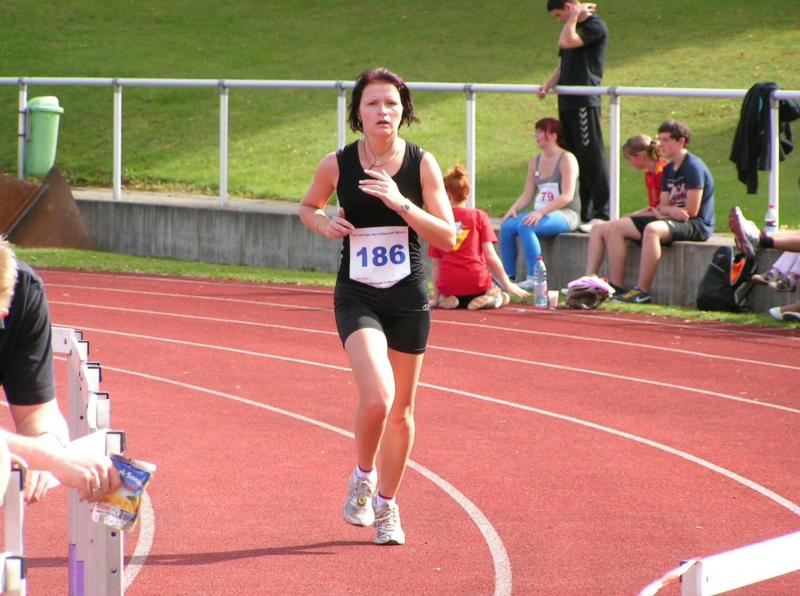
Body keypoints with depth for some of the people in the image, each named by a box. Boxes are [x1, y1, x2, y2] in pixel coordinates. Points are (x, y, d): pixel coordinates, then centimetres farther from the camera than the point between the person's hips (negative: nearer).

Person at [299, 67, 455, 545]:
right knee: (376, 397, -21)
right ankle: (362, 478, 7)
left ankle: (386, 504, 31)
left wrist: (401, 204, -20)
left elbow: (448, 238, -8)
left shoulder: (422, 164, -5)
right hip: (358, 298, -2)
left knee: (401, 409, 11)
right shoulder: (338, 165, -5)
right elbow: (309, 206, 15)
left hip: (410, 298, 2)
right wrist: (324, 224, -7)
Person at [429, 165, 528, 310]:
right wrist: (507, 284, 3)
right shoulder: (479, 216, 2)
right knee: (503, 296, 28)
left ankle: (448, 300, -2)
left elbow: (435, 264, 6)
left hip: (448, 286, 1)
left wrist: (436, 297, 11)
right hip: (476, 285, -1)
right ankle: (489, 299, -8)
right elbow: (490, 255, -5)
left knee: (442, 300, 35)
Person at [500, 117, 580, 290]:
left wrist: (541, 212, -25)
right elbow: (527, 195, 13)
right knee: (507, 226, -17)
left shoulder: (566, 159, -7)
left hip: (566, 214, -7)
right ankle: (508, 276, -13)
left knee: (525, 227, -32)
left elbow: (567, 196, -16)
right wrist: (514, 209, -8)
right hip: (542, 214, 7)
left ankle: (534, 278, -31)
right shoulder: (535, 162, 16)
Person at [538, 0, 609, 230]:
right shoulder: (573, 28, 20)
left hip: (585, 101, -9)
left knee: (592, 158, -8)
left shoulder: (594, 27, -8)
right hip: (567, 102, 9)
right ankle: (581, 213, 14)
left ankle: (601, 215, -8)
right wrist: (548, 85, 3)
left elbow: (566, 42, -22)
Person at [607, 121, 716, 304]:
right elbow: (662, 206, 11)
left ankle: (642, 292, -36)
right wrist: (673, 211, -13)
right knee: (616, 227, 2)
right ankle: (615, 287, -7)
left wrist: (667, 211, -2)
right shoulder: (668, 169, 15)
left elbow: (691, 211, -17)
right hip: (673, 220, 10)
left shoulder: (693, 167, -12)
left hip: (696, 226, -10)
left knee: (652, 229, -39)